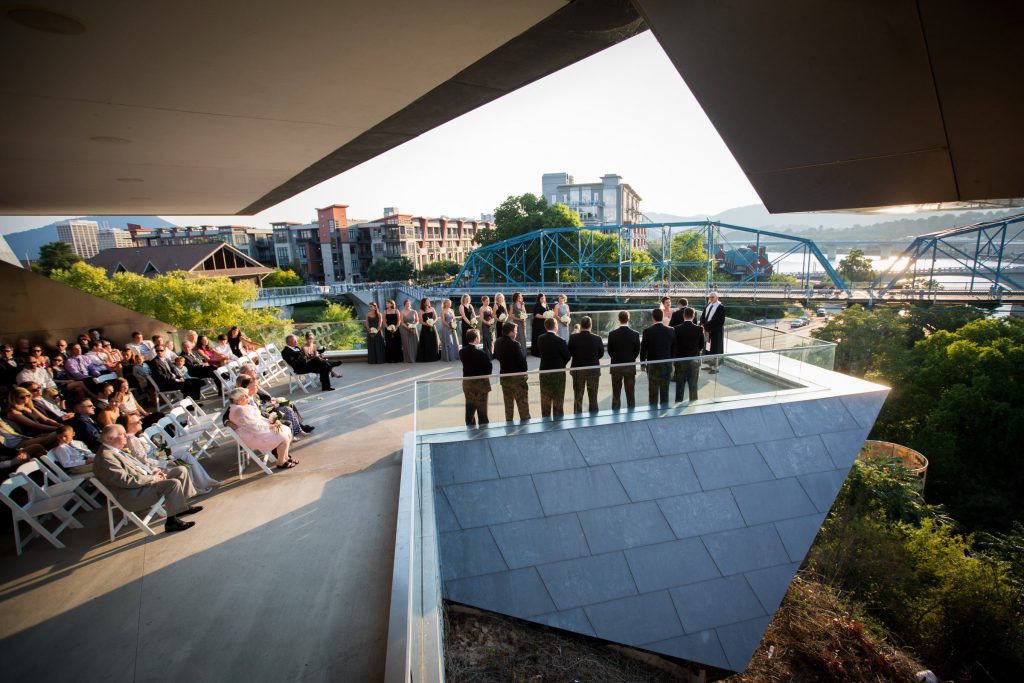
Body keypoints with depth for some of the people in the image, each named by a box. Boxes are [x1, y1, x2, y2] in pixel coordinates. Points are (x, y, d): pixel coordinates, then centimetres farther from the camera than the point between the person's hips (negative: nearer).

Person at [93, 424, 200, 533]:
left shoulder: (115, 451, 13)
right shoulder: (105, 457, -19)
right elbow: (126, 481, -24)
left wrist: (152, 472, 3)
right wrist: (152, 478, -17)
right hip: (132, 495, -10)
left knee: (181, 471, 6)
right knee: (173, 483, -29)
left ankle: (183, 506, 14)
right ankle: (171, 521, -16)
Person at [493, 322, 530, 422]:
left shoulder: (497, 343, 0)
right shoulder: (514, 344, -21)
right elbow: (522, 359, -20)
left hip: (504, 375, 7)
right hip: (517, 376, -7)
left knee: (508, 403, 17)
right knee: (522, 403, 3)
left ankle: (509, 421, 25)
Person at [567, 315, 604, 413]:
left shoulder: (573, 338, -14)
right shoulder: (597, 339, -13)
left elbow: (569, 353, -4)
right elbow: (601, 354, -1)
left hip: (577, 370, 0)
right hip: (593, 370, 0)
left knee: (578, 397, 13)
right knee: (593, 397, 12)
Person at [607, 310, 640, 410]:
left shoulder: (612, 334, -10)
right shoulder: (635, 334, -9)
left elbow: (609, 351, -2)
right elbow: (637, 351, 0)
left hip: (616, 366, 0)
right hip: (630, 367, 0)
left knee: (616, 394, 8)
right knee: (630, 394, 9)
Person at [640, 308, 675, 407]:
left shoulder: (647, 331, -11)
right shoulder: (670, 330, -3)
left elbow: (643, 349, -6)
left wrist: (642, 363, 6)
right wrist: (671, 362, 16)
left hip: (652, 364, -2)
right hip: (667, 364, 2)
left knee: (653, 391, 5)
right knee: (665, 390, 10)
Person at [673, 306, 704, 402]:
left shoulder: (676, 329, -12)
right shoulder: (699, 329, -9)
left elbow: (673, 346, -6)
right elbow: (702, 345, 2)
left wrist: (674, 358, 9)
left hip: (680, 359, -1)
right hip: (694, 360, 1)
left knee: (679, 385, 10)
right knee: (693, 385, 12)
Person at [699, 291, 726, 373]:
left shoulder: (721, 307, -13)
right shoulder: (708, 306, 9)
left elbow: (718, 321, -18)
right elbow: (703, 316, 10)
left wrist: (706, 325, -18)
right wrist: (703, 325, -9)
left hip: (715, 332, -7)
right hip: (707, 330, 7)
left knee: (714, 350, 0)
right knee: (708, 349, 12)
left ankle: (715, 367, 10)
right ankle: (710, 365, 24)